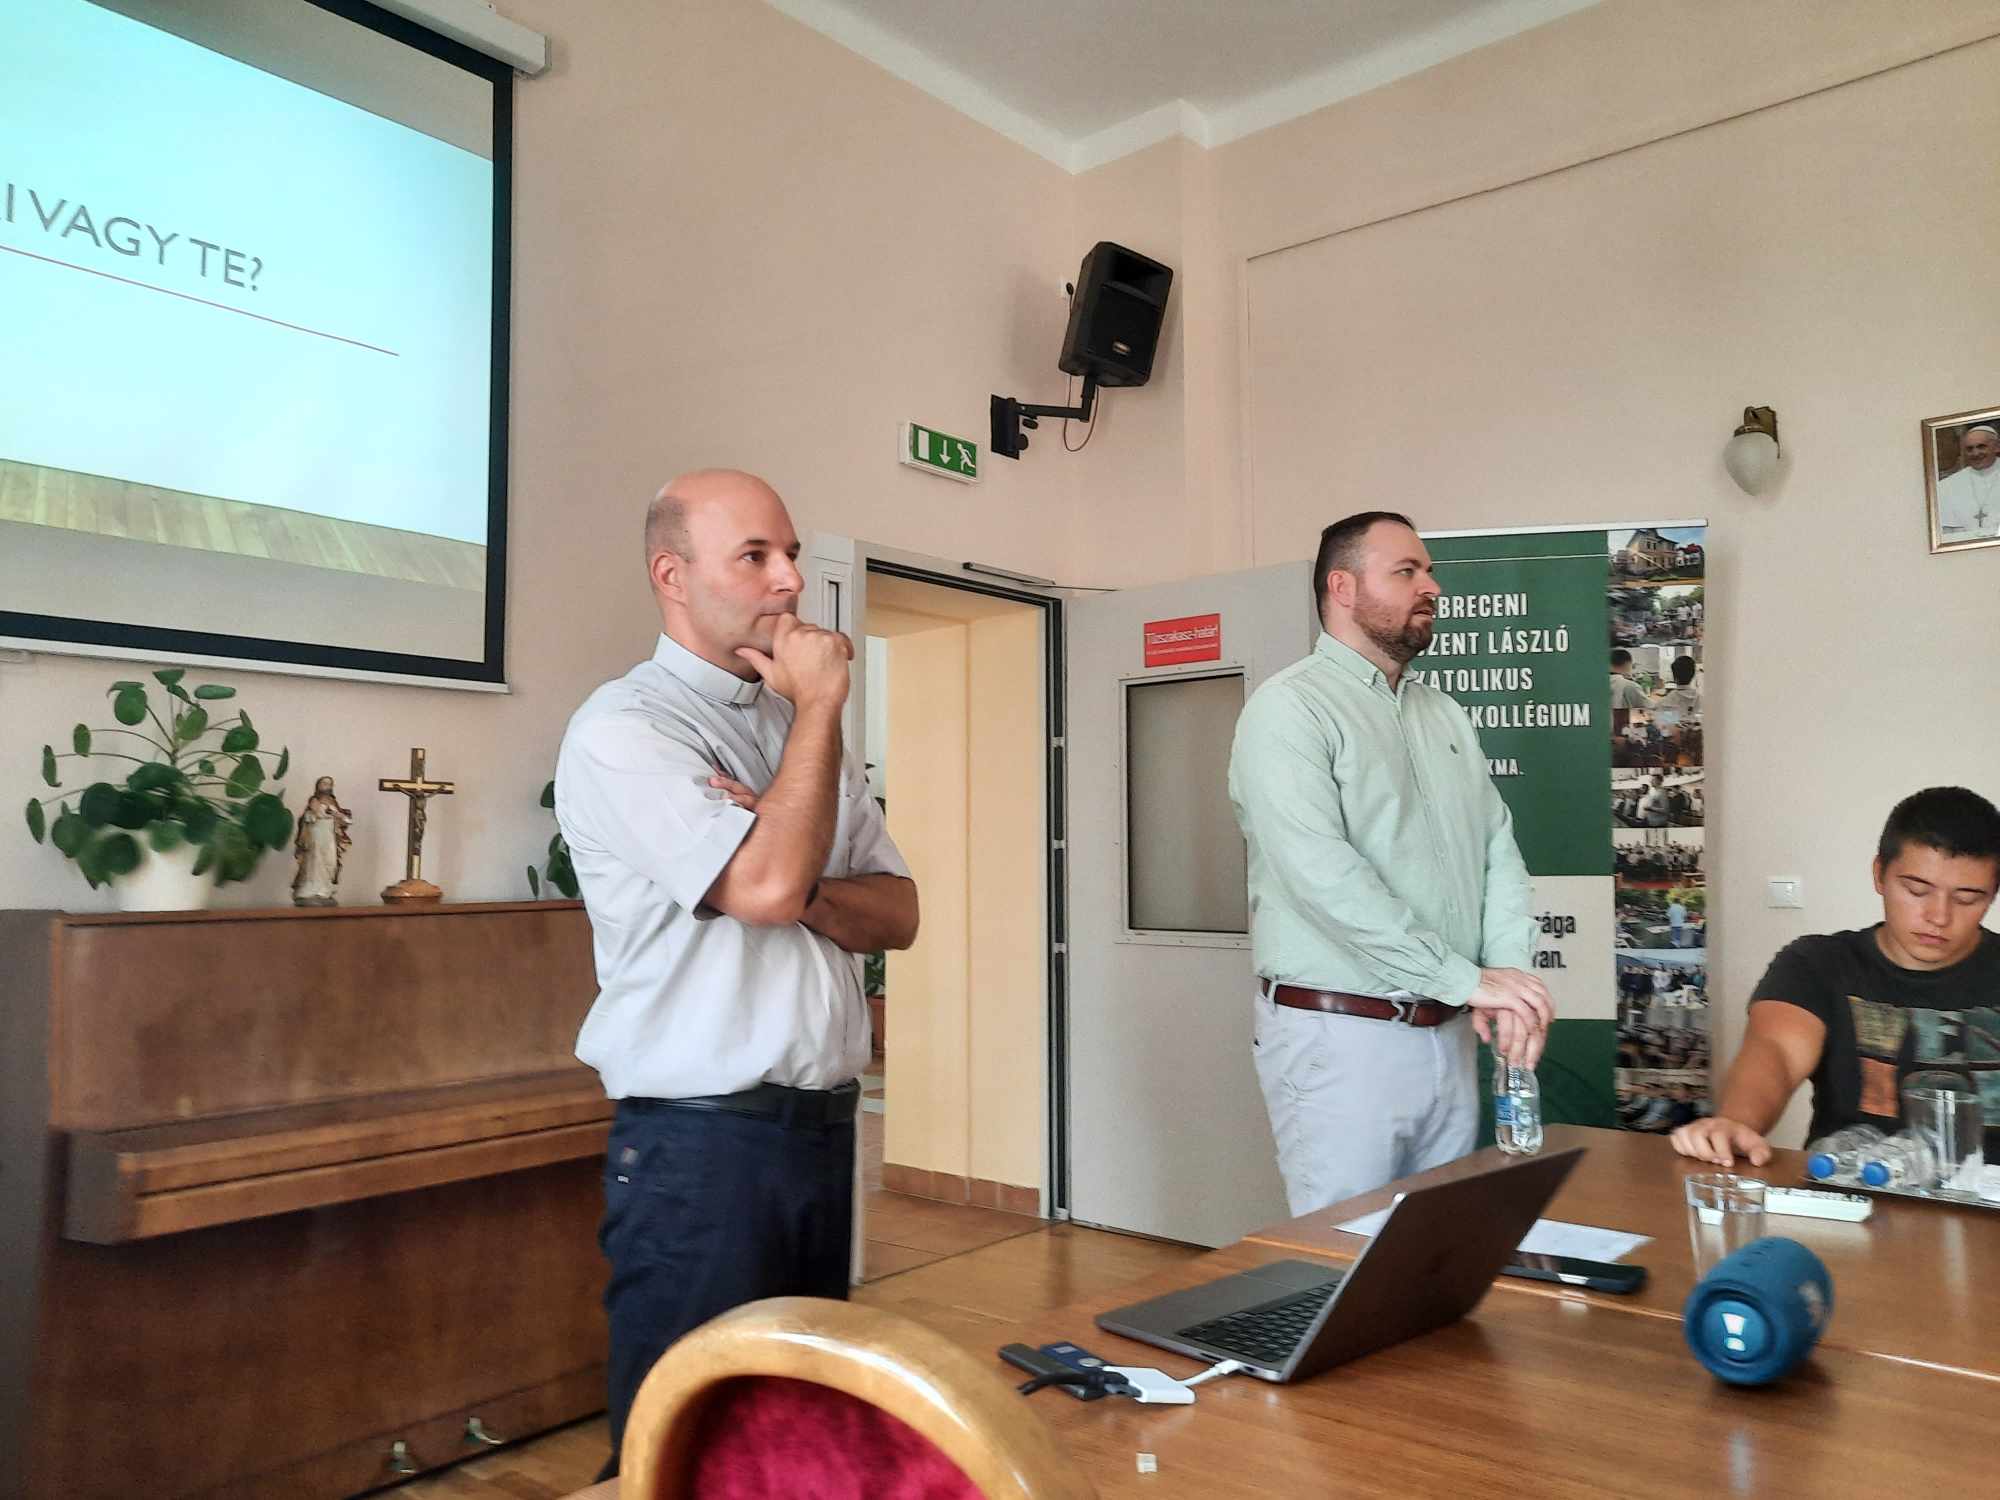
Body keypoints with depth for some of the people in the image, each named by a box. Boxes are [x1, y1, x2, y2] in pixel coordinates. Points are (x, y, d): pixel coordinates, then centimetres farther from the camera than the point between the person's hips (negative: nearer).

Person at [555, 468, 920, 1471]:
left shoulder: (802, 728, 13)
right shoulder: (622, 728, -11)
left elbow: (896, 913, 8)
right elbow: (765, 885, -24)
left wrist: (798, 891, -13)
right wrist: (819, 704, -12)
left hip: (825, 1126, 7)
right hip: (698, 1142, -7)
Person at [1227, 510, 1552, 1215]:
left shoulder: (1445, 715, 14)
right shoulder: (1288, 708, -10)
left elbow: (1498, 849, 8)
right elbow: (1323, 874, -22)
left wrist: (1508, 975, -9)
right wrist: (1467, 977, -21)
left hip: (1448, 1035, 7)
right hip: (1339, 1035, -7)